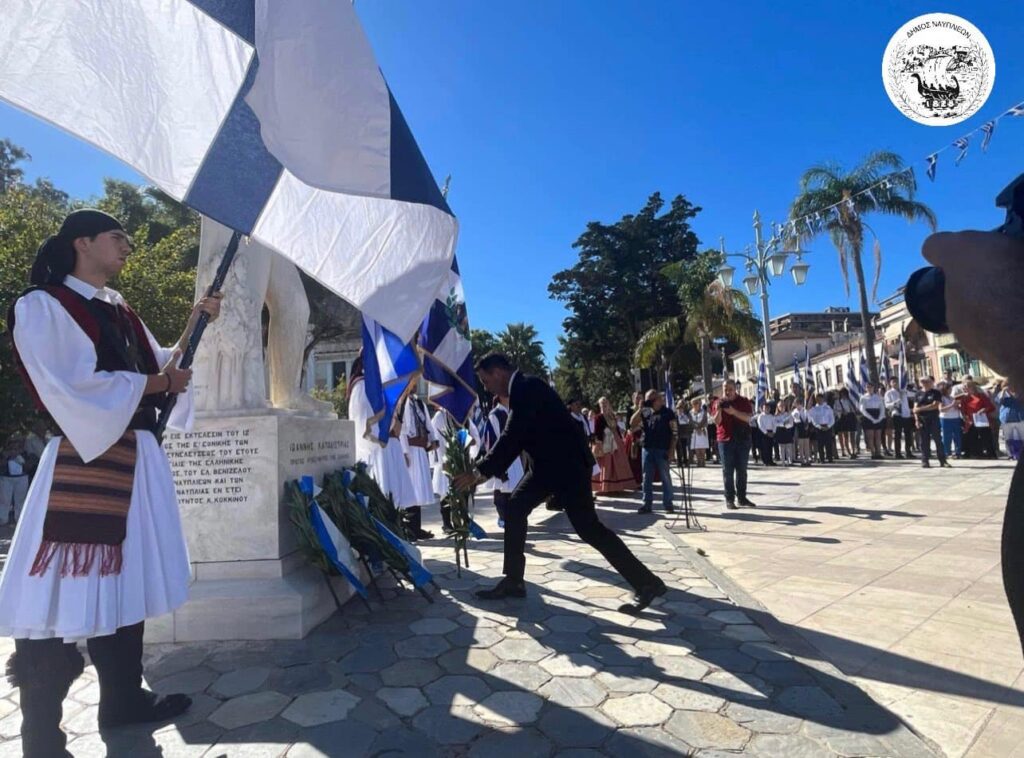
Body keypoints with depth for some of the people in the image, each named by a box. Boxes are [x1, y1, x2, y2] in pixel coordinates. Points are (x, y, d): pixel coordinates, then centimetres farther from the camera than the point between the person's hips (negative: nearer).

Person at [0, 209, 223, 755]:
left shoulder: (120, 312, 18)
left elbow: (159, 365, 16)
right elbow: (73, 388, -15)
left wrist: (192, 329, 7)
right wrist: (153, 383, -9)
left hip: (135, 459, 8)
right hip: (83, 463, -8)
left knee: (124, 579, 14)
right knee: (65, 593, -3)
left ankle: (123, 698, 28)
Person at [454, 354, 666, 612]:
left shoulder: (528, 387, -18)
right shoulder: (521, 390, 12)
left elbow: (511, 437, -23)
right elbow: (515, 439, 16)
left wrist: (479, 472, -17)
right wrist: (485, 471, 12)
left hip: (567, 464, -10)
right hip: (547, 464, 10)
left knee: (588, 527, -5)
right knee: (514, 510, 7)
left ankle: (647, 583, 6)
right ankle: (513, 581, 16)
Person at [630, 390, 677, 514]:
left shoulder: (668, 413, -2)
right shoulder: (646, 413, 10)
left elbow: (674, 433, -4)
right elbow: (632, 424, 2)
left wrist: (672, 449, -12)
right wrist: (640, 409, -3)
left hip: (663, 450, -4)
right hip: (647, 449, 4)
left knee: (665, 478, 4)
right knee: (647, 478, 7)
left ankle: (668, 505, 12)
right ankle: (647, 504, 13)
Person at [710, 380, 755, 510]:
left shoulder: (743, 401, 3)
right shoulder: (717, 402, 3)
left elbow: (748, 417, -11)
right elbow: (716, 422, -5)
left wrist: (734, 412, -24)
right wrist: (718, 410, -22)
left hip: (743, 439, 1)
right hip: (725, 440, -1)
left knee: (742, 470, 8)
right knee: (728, 471, -1)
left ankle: (742, 497, 16)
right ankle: (729, 499, 2)